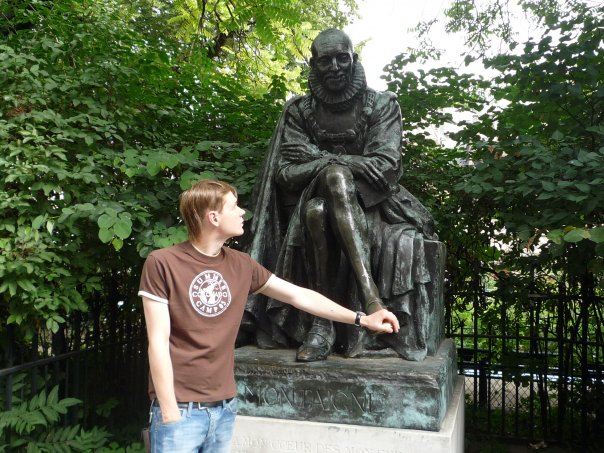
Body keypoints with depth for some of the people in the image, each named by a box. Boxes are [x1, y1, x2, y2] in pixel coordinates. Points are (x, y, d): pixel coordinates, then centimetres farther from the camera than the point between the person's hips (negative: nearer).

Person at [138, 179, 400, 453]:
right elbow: (158, 342, -12)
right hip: (181, 409, -5)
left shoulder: (241, 265, 5)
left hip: (225, 407, 5)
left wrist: (362, 320, 10)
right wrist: (169, 412, -13)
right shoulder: (162, 263, -10)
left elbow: (299, 296, 10)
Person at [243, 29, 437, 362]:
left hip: (369, 199, -1)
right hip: (316, 198, 1)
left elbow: (385, 166, -9)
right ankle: (321, 323, -35)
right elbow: (286, 170, -1)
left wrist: (322, 161, -11)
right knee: (315, 211, -36)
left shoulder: (381, 104, 3)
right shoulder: (299, 110, 7)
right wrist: (332, 167, -16)